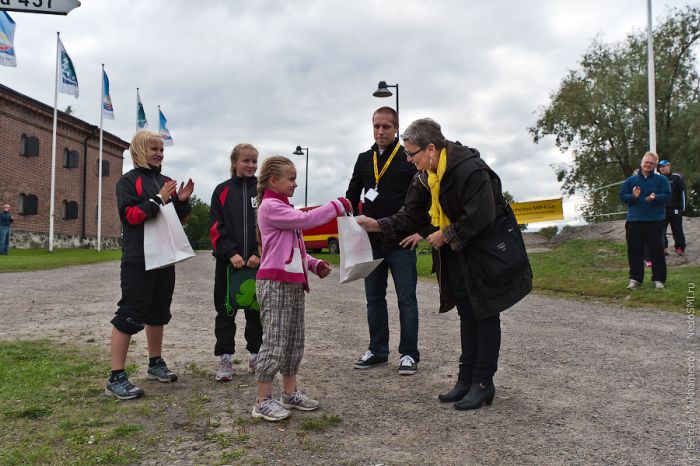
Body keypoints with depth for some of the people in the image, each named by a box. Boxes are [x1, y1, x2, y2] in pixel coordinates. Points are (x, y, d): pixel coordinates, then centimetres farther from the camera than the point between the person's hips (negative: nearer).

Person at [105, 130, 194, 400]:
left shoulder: (165, 181, 15)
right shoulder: (129, 180, -4)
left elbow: (178, 220, 17)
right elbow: (129, 216, -16)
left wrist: (182, 201, -1)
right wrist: (158, 200, -22)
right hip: (139, 259, -7)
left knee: (159, 312, 16)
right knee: (130, 314, -7)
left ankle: (155, 364, 29)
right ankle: (116, 378, -2)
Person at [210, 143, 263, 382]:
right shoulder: (222, 191, 5)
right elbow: (216, 228, -2)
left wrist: (259, 254, -13)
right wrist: (231, 253, -14)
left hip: (257, 261, 1)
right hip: (228, 261, 0)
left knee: (256, 310, 9)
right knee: (225, 311, 5)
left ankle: (255, 356, 23)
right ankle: (224, 359, 14)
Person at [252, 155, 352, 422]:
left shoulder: (283, 208, 20)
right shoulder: (270, 206, -10)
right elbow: (305, 220, -21)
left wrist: (315, 264, 9)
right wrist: (337, 206, -13)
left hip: (293, 282, 10)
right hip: (275, 282, -9)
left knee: (294, 341, 13)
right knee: (275, 341, -6)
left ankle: (290, 393, 24)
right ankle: (263, 401, 2)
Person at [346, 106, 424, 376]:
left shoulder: (409, 159, -3)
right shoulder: (364, 160, 11)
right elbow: (351, 196, 19)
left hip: (401, 242, -5)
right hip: (371, 242, 5)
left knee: (406, 299, 0)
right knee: (374, 298, 11)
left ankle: (408, 354, 9)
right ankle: (377, 351, 22)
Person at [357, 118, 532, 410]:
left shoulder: (469, 169, -26)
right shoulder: (425, 176, 2)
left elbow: (481, 217, -29)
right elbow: (413, 214, 8)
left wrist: (446, 235, -19)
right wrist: (380, 225, -3)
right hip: (456, 253, 8)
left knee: (485, 316, 2)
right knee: (467, 315, 14)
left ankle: (483, 383, 12)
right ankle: (466, 378, 23)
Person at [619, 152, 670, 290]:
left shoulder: (661, 179, 4)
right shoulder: (631, 180, 8)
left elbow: (667, 195, -3)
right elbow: (622, 196, 6)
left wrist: (655, 197, -23)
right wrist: (633, 196, -15)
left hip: (655, 221, -1)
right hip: (634, 221, 2)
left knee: (656, 250, 1)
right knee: (634, 250, 3)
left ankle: (658, 279, 11)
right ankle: (635, 278, 13)